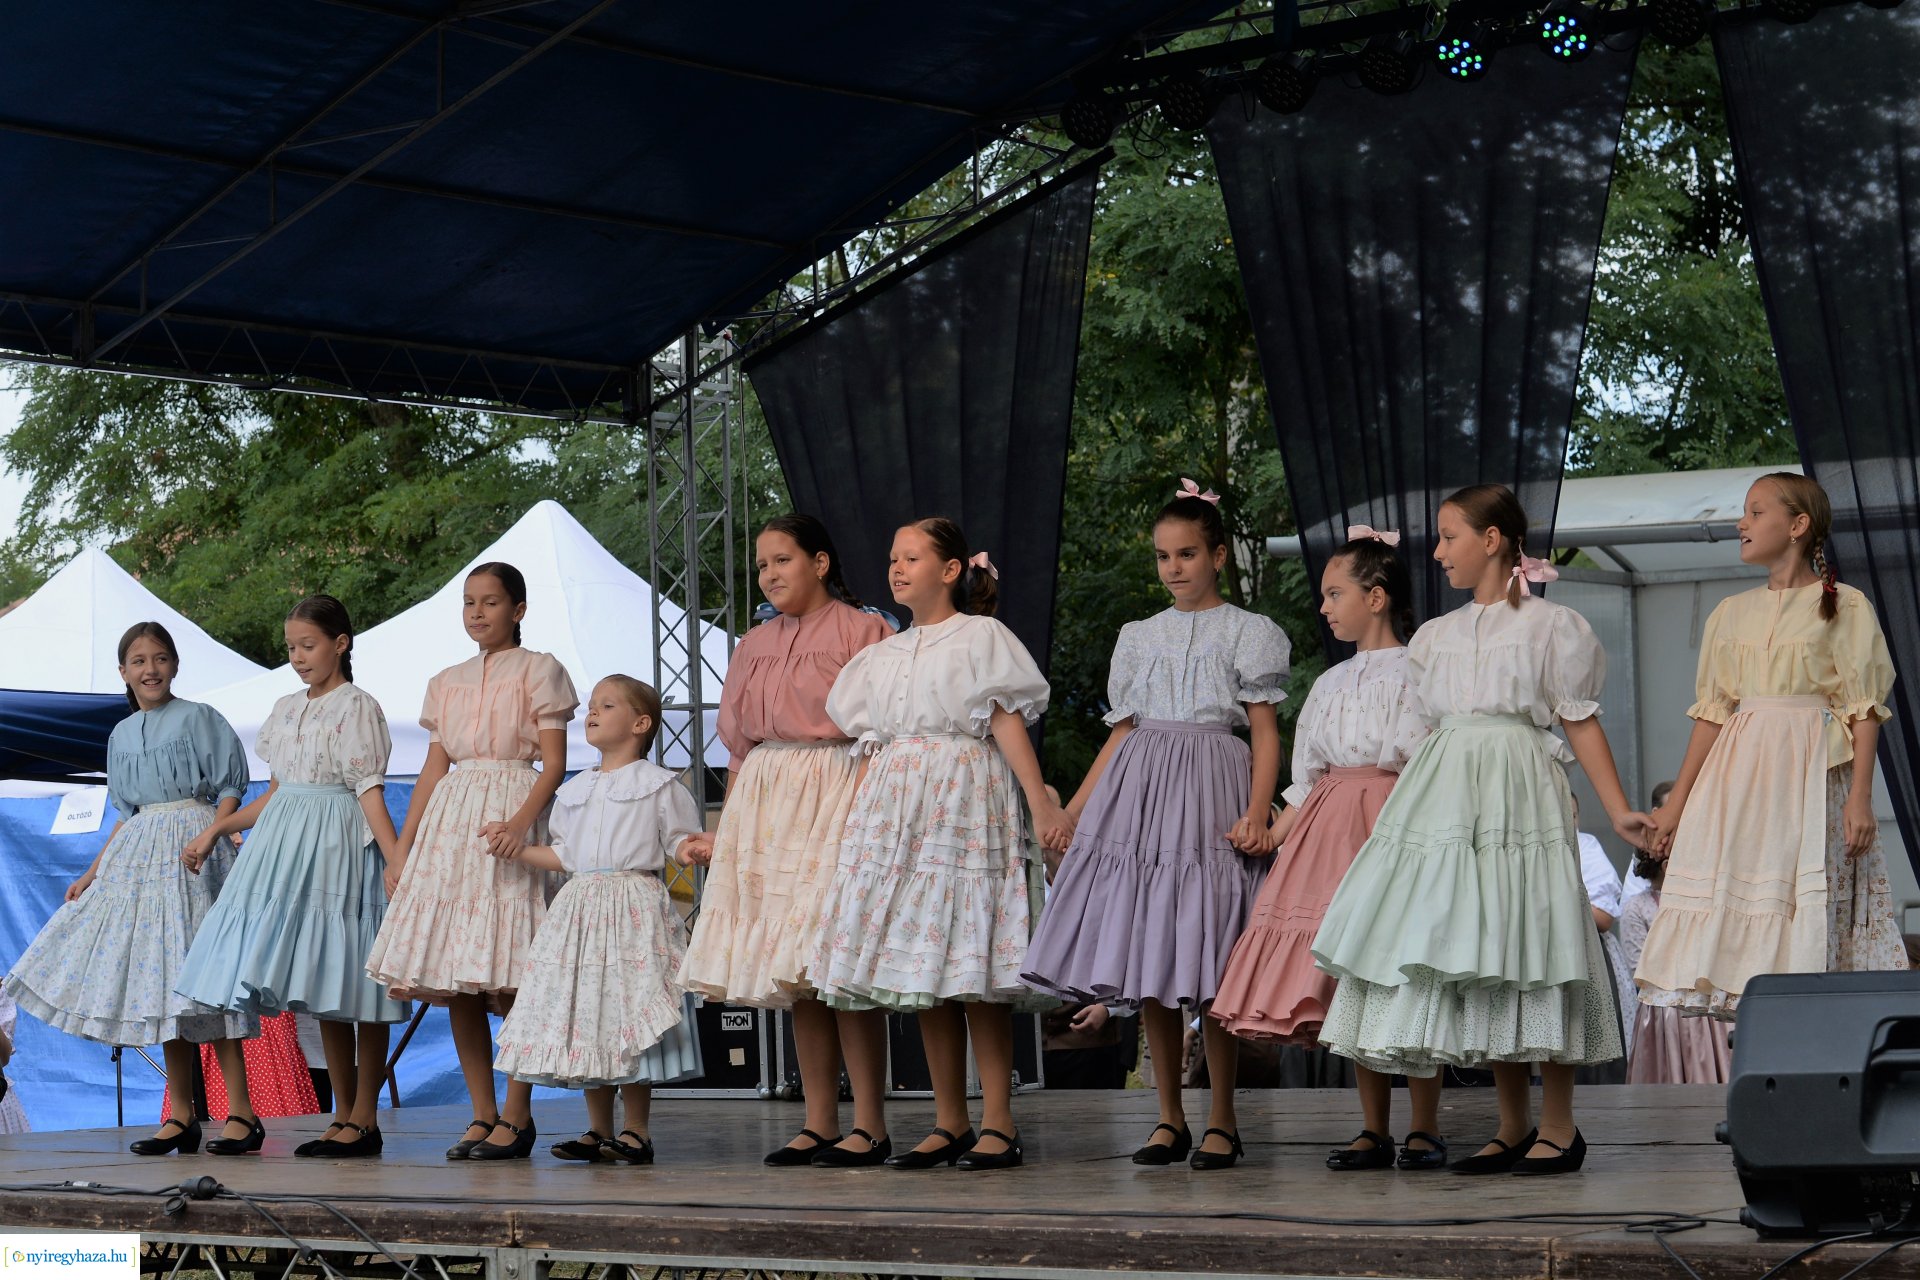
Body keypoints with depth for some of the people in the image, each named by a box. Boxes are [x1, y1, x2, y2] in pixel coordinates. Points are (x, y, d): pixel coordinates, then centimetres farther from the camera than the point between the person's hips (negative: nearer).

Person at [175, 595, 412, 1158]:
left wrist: (395, 857, -23)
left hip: (339, 844, -7)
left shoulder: (357, 707, -4)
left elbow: (369, 791, -11)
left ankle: (364, 1119, -1)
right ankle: (344, 1115, 12)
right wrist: (217, 830, 23)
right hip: (290, 842, 7)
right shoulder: (286, 710, 16)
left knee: (352, 990, -5)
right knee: (321, 990, 7)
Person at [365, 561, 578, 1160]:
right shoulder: (446, 683, 19)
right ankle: (482, 1115, 6)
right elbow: (433, 770, 19)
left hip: (509, 815, -5)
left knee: (508, 981, -10)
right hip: (449, 819, 5)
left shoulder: (538, 670, 4)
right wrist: (401, 849, 11)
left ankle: (517, 1115, -2)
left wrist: (520, 822, -20)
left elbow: (553, 764, -3)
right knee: (454, 981, 0)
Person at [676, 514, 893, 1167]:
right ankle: (819, 1121, 8)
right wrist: (721, 831, 16)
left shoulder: (860, 630, -1)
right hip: (765, 805, 6)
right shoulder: (754, 646, 18)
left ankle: (869, 1123, -8)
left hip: (838, 795, -6)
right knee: (797, 971, 4)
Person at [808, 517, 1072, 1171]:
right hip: (894, 809, 6)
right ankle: (948, 1123, 8)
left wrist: (1042, 803, -13)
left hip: (965, 800, -6)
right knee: (921, 963, 4)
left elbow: (1007, 722, -6)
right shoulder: (883, 656, 19)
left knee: (973, 960, -9)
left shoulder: (979, 636, 2)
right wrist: (855, 815, 14)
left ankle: (997, 1123, -6)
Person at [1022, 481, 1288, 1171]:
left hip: (1211, 800, -4)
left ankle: (1221, 1119, 3)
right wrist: (1072, 811, 12)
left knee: (1206, 966, -7)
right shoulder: (1140, 637, 16)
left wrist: (1256, 815, -14)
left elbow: (1265, 734, 0)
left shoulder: (1248, 633, 5)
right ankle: (1169, 1117, 10)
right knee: (1145, 964, 2)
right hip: (1138, 799, 4)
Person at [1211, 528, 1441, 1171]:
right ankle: (1373, 1130, 10)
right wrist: (1270, 834, 9)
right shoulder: (1330, 684, 18)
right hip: (1330, 825, 6)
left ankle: (1424, 1128, 0)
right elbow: (1306, 782, 19)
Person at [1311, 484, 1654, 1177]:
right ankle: (1513, 1128, 14)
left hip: (1515, 792, -6)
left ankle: (1558, 1126, 1)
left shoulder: (1550, 625, 2)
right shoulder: (1436, 635, 18)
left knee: (1524, 949, -8)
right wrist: (1390, 797, 17)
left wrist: (1619, 811, -5)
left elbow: (1581, 723, 0)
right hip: (1444, 793, 6)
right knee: (1474, 956, 5)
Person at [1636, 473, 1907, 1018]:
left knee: (1809, 913, -9)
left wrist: (1860, 796, -12)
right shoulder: (1732, 613, 15)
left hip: (1814, 774, -4)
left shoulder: (1845, 607, 2)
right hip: (1738, 774, 4)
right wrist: (1677, 800, 10)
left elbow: (1863, 709, -2)